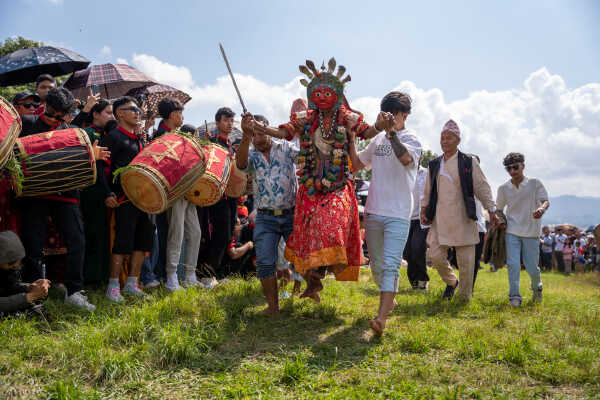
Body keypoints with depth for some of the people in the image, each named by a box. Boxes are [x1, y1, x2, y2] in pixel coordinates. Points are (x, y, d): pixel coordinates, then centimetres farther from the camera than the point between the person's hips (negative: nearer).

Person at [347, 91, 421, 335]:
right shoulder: (378, 139, 15)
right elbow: (356, 164, 22)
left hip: (398, 214, -6)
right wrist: (350, 141, 10)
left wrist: (391, 132, -29)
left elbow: (406, 158, -25)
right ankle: (389, 299, 38)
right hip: (373, 212, 6)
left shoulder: (411, 138, -2)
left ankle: (381, 318, -23)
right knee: (376, 265, 16)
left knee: (390, 265, -16)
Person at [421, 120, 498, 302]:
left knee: (465, 261, 2)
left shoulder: (469, 162, 2)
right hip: (440, 220, 3)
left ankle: (465, 297, 19)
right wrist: (424, 210, 11)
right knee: (436, 256, -1)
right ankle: (451, 282, 28)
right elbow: (428, 191, 19)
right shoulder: (434, 164, 12)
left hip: (463, 219, -3)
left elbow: (482, 187, 2)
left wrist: (491, 210, -3)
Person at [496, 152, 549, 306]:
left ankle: (536, 287, 36)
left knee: (532, 267, 5)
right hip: (512, 232, 1)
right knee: (513, 264, -9)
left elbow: (545, 201, -11)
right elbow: (499, 208, 15)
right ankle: (514, 296, 1)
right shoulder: (504, 188, 3)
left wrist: (541, 209, -33)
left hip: (531, 232, -1)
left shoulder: (535, 183, -3)